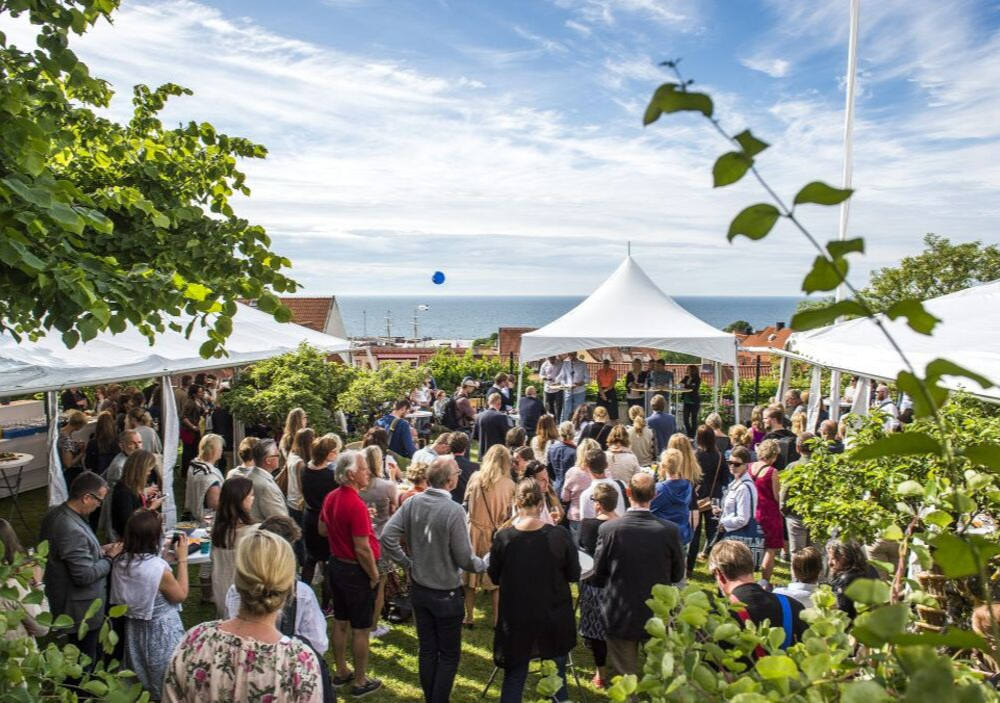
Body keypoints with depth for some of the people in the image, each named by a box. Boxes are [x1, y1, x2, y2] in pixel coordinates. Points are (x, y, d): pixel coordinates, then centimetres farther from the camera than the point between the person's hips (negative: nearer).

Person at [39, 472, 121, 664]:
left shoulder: (55, 513, -3)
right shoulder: (72, 531, -34)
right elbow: (86, 576, -29)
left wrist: (98, 551, 5)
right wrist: (109, 557, -14)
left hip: (63, 600, 10)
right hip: (81, 610, -9)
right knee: (85, 662, 11)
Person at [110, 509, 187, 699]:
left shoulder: (120, 562, -9)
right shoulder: (159, 568, -30)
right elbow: (181, 595, -14)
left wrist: (163, 556, 6)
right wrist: (182, 559, -13)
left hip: (134, 628, 7)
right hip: (160, 631, -7)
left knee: (141, 682, 27)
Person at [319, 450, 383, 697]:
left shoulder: (331, 497, 0)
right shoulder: (356, 505, -27)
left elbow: (322, 529, 16)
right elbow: (362, 549, -26)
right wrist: (374, 575, -13)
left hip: (336, 564, 8)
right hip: (356, 570, -8)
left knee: (340, 621, 19)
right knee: (360, 628, 5)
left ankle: (341, 673, 33)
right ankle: (360, 682, 17)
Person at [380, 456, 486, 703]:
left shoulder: (412, 502, -9)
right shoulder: (454, 510, -24)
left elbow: (386, 537, -10)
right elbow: (464, 559, -19)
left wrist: (407, 563, 1)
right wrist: (484, 565, 1)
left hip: (418, 589, 5)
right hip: (446, 593, -5)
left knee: (426, 650, 19)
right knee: (449, 654, 12)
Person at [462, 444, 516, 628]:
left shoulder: (475, 477, -6)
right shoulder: (509, 484, -11)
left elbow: (467, 501, 8)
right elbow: (510, 513, -5)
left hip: (474, 532, 2)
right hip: (496, 535, -2)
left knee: (470, 576, 16)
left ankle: (469, 618, 25)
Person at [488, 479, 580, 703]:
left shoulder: (503, 538, -14)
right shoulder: (559, 535, -15)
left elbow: (494, 577, 0)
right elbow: (574, 575, -2)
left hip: (516, 620, 0)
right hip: (554, 619, 0)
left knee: (514, 677, 16)